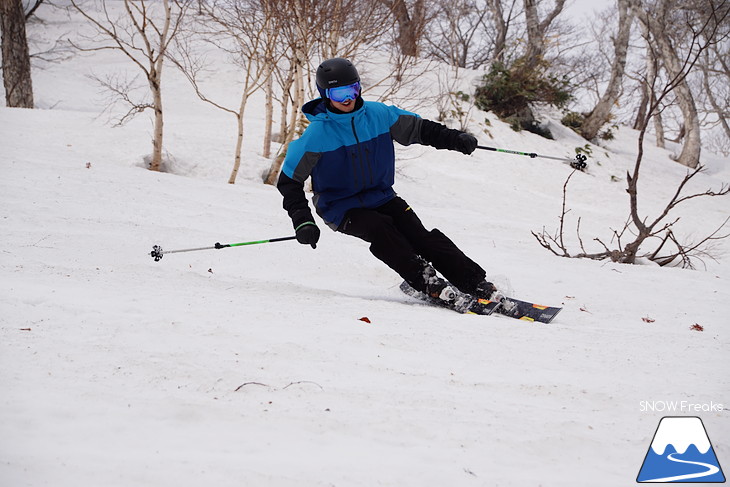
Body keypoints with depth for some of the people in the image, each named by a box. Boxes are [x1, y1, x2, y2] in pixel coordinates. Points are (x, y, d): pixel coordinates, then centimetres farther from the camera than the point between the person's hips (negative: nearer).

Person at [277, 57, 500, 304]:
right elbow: (289, 181, -10)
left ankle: (476, 283, -20)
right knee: (378, 228, -32)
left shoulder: (379, 114, -4)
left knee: (418, 234, -17)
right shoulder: (317, 134, -15)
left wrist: (456, 139, -6)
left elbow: (418, 128, 9)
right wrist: (303, 221, -22)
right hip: (341, 208, -3)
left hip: (381, 197, 3)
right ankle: (424, 280, -31)